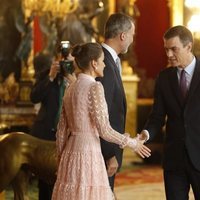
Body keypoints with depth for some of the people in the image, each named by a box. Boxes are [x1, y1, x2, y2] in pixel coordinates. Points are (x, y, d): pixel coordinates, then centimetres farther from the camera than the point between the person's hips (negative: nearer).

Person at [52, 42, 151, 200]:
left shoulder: (71, 88, 10)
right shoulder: (94, 87, -12)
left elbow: (62, 129, 15)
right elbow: (104, 130, -15)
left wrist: (61, 157, 24)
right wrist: (132, 143, -3)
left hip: (71, 153, 8)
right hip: (88, 154, -8)